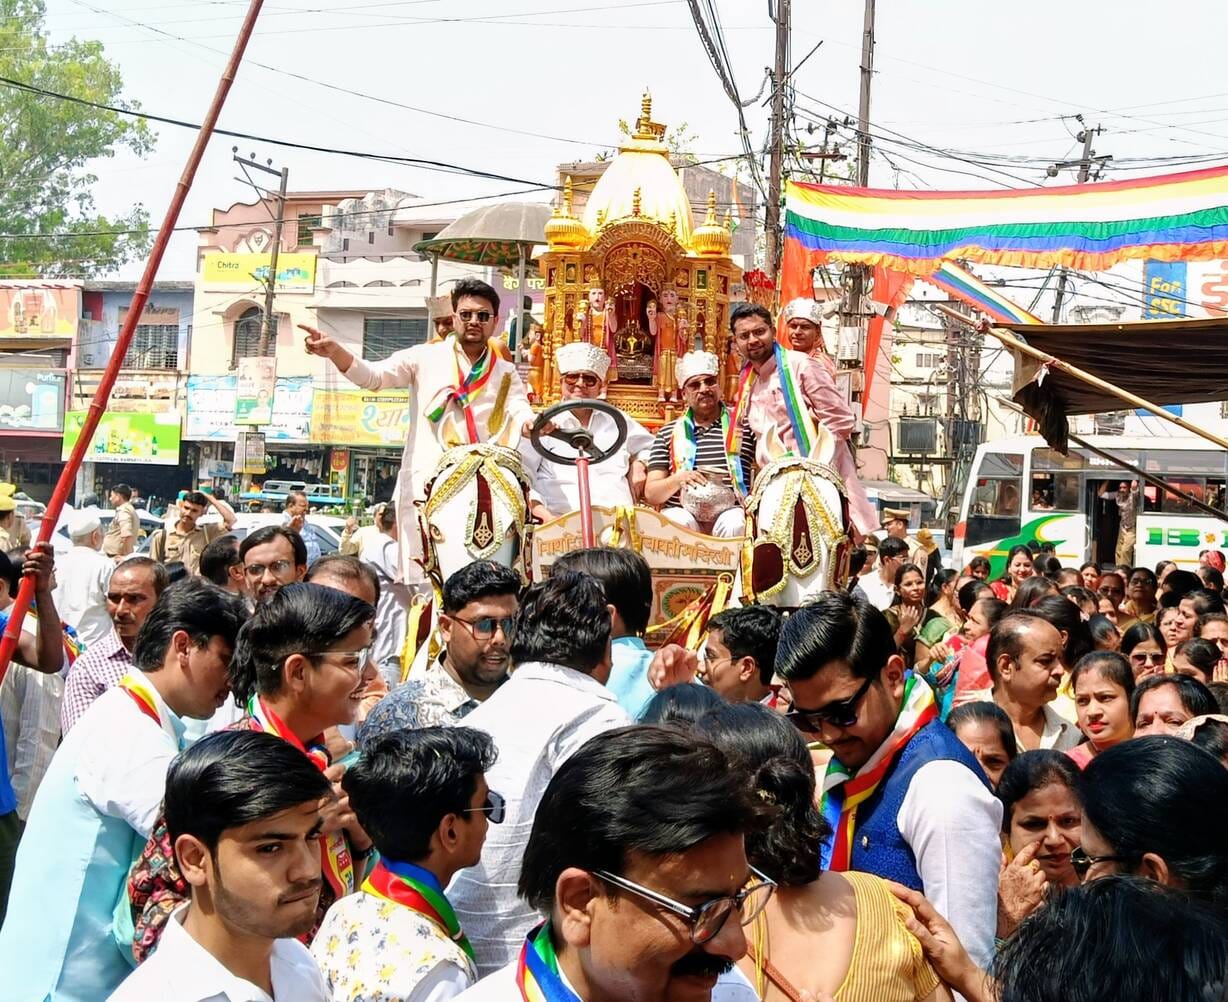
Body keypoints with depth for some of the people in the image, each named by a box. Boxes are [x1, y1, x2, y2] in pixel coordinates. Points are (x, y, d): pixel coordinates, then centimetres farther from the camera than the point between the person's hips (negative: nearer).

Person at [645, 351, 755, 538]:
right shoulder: (668, 434, 15)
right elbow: (651, 494, 11)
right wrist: (678, 479, -10)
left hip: (728, 510, 0)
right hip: (683, 510, 1)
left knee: (733, 525, -33)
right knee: (681, 522, -32)